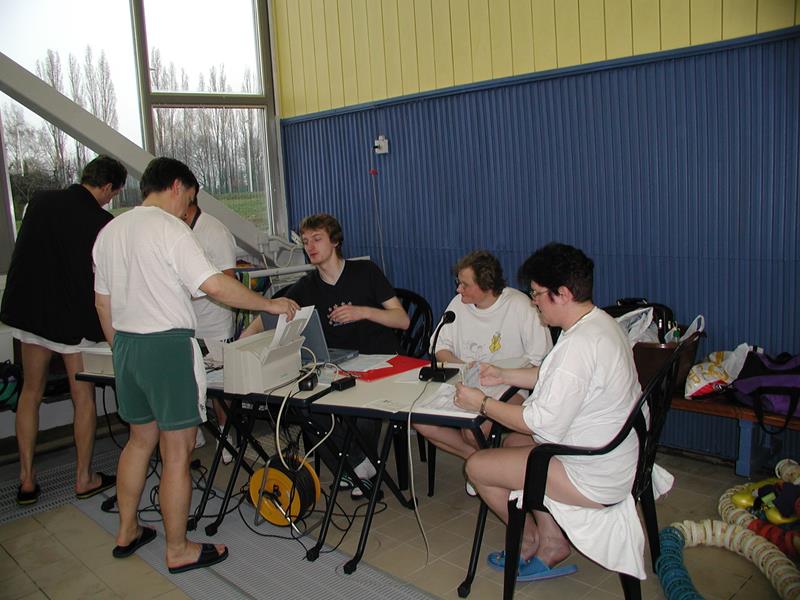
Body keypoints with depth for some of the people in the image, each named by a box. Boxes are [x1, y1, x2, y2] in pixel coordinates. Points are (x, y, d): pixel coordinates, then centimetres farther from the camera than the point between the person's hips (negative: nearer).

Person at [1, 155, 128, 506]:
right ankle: (84, 479, 18)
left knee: (31, 392, 16)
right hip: (74, 319, -5)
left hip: (29, 312, 5)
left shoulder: (39, 202, 0)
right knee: (83, 396, 9)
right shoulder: (101, 223, -17)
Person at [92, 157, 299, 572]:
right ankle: (178, 550, 13)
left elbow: (102, 303, 16)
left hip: (126, 346, 9)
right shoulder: (169, 228, -13)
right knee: (177, 451, 2)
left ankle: (127, 533, 34)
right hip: (168, 347, -9)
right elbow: (215, 286, -21)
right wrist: (272, 304, -12)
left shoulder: (109, 231, 13)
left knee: (140, 438, 22)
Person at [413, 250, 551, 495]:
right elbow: (440, 347, 12)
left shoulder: (520, 306, -12)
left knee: (473, 429, -32)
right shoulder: (459, 304, 5)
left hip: (508, 387, -6)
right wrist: (460, 366, -9)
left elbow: (540, 359, -13)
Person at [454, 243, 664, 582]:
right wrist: (505, 375, 14)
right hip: (616, 456, 11)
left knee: (477, 467, -2)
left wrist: (482, 404, -16)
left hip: (594, 477, -10)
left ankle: (530, 541, 26)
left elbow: (544, 423, -26)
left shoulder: (579, 345, -29)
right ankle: (551, 543, 22)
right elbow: (554, 378, 17)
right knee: (512, 442, 24)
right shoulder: (599, 322, 3)